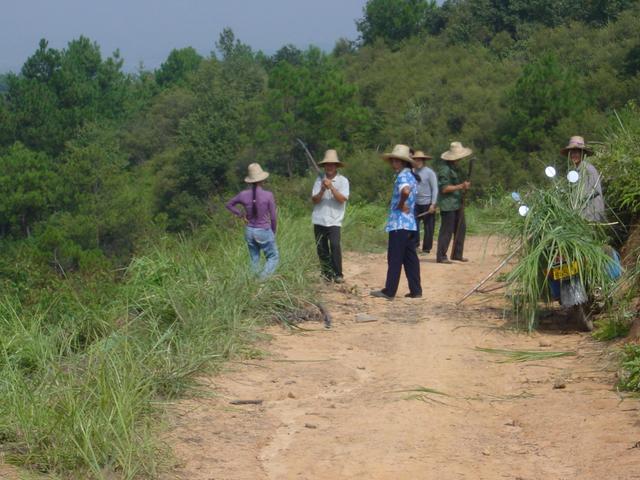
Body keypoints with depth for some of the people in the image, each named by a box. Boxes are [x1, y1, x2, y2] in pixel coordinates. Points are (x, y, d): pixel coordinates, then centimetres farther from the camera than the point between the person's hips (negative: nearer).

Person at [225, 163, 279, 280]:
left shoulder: (244, 195, -5)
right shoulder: (268, 195, -15)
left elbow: (229, 204, 12)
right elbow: (273, 217, -7)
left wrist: (241, 214, 9)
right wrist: (273, 233, 8)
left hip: (249, 231, 4)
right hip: (264, 231, -4)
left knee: (254, 260, 16)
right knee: (273, 257, 10)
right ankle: (262, 279, -10)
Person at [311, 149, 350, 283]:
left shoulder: (343, 181, 1)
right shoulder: (319, 180, 6)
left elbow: (342, 199, -12)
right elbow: (314, 200, -1)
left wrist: (331, 187, -20)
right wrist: (323, 189, -16)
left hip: (334, 220, -3)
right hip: (319, 220, 3)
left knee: (335, 245, -18)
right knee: (321, 248, 5)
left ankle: (338, 275, -13)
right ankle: (326, 274, 17)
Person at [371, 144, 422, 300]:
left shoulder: (403, 176, -14)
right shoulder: (411, 176, 16)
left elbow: (406, 191, -34)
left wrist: (401, 204, -18)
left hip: (399, 223, -9)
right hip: (410, 223, 9)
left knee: (394, 259, -4)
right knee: (410, 258, 10)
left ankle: (389, 291, -1)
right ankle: (415, 290, 11)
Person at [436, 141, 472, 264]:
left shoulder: (454, 167, 15)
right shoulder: (444, 169, -17)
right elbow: (444, 188, -22)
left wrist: (464, 185, 10)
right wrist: (461, 186, -21)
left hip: (457, 203, 10)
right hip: (448, 205, -10)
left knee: (461, 228, 13)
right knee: (447, 231, -6)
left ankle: (457, 254, 22)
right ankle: (441, 256, 0)